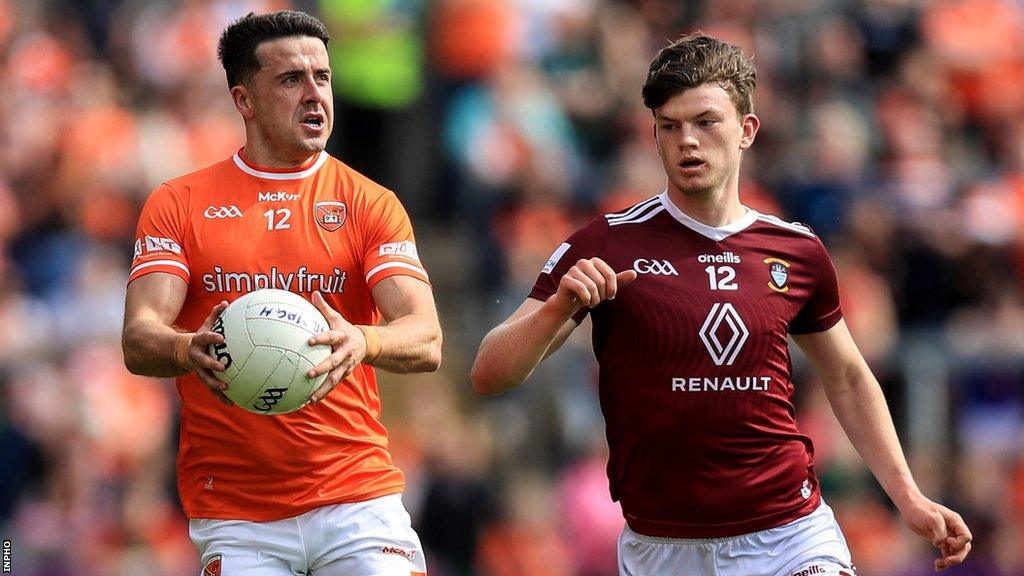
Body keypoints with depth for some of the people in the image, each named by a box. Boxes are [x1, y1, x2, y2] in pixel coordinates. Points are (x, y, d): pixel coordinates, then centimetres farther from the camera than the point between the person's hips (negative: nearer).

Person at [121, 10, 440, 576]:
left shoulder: (371, 204, 5)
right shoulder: (178, 204, 6)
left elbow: (426, 342, -7)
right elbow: (138, 340, -5)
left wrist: (362, 342, -30)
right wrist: (188, 350, -29)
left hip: (357, 497, 0)